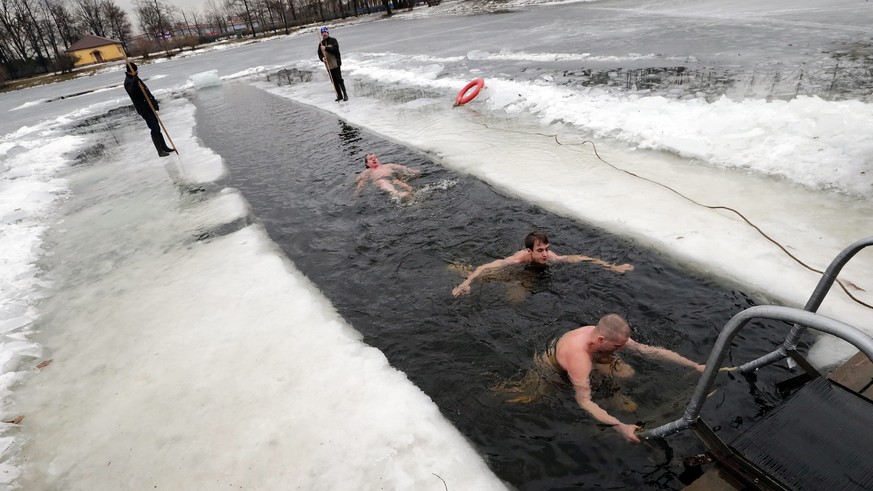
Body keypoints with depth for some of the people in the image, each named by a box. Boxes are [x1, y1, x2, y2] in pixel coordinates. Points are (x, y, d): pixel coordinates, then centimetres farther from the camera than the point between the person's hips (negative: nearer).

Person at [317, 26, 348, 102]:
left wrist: (326, 48, -22)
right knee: (334, 81, 8)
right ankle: (339, 96, 15)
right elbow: (319, 54, 9)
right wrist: (322, 58, -12)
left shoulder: (333, 40, -2)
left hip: (335, 63, -5)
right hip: (328, 65, 5)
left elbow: (335, 49, -17)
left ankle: (345, 95, 0)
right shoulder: (321, 44, 11)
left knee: (339, 79, -7)